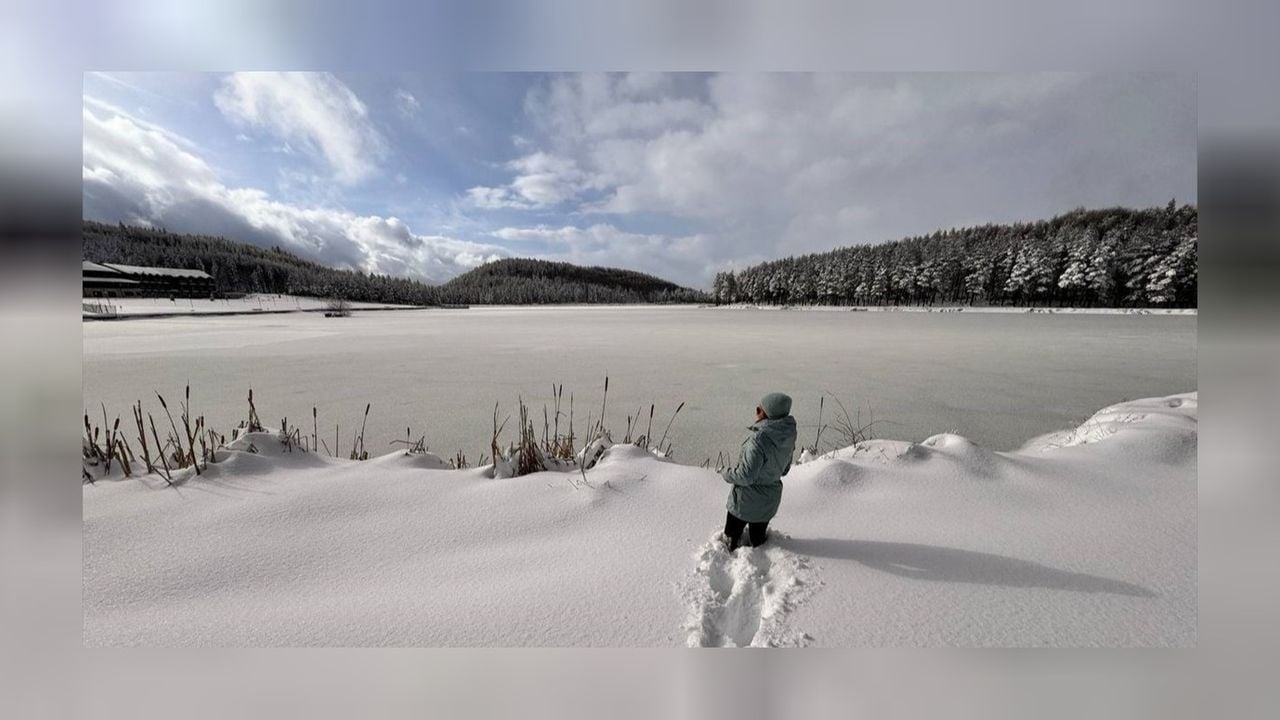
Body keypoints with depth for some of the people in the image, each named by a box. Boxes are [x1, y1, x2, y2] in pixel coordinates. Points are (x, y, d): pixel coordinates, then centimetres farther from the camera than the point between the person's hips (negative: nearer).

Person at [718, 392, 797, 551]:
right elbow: (784, 469, 5)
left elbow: (745, 476, -28)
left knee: (731, 538, 19)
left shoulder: (759, 440, -34)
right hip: (770, 500, 7)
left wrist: (726, 473, -10)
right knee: (759, 539, 27)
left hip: (746, 501, -6)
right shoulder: (788, 437, -9)